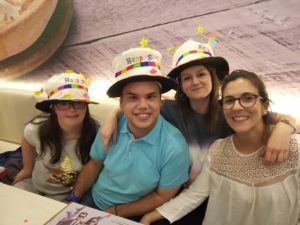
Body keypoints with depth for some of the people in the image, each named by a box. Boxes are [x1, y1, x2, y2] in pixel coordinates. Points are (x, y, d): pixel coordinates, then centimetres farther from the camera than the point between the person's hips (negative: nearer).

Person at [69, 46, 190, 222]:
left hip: (131, 216, -2)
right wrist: (74, 198, -4)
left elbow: (162, 197, -15)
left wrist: (116, 212, -11)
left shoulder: (174, 148, -28)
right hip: (93, 200, 3)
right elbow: (94, 164, 0)